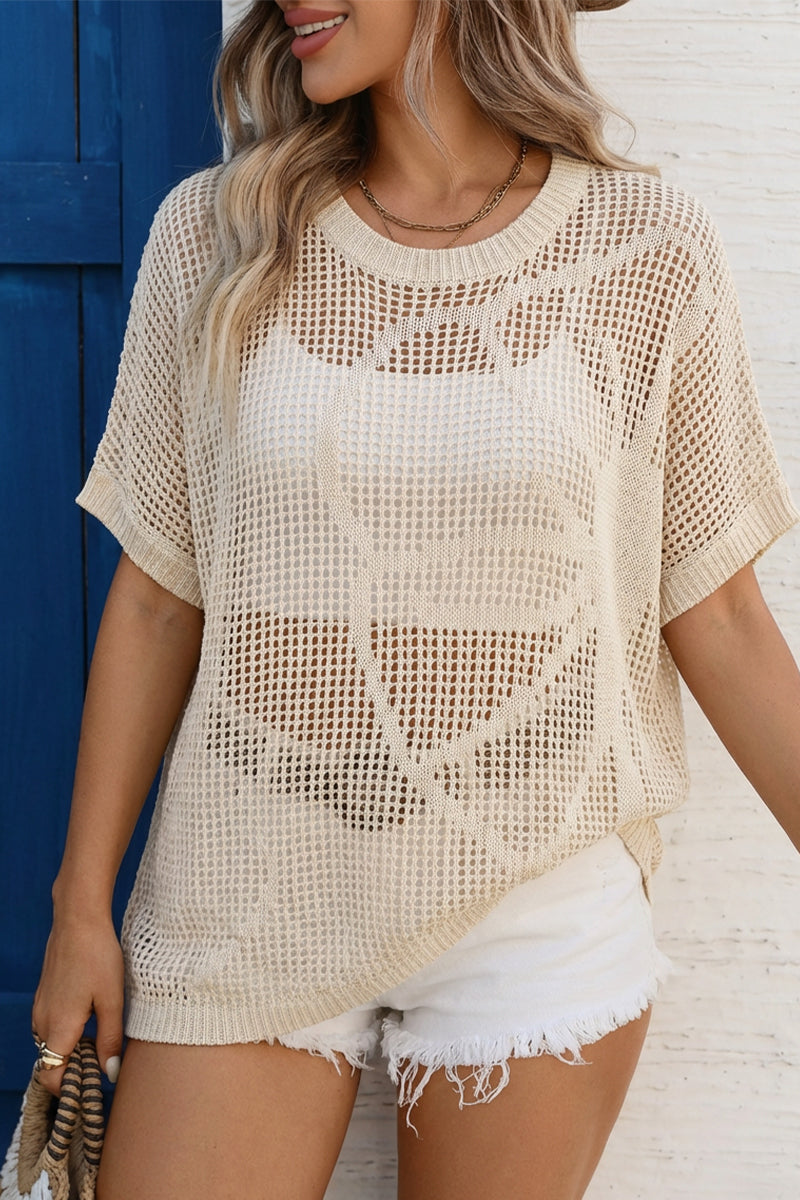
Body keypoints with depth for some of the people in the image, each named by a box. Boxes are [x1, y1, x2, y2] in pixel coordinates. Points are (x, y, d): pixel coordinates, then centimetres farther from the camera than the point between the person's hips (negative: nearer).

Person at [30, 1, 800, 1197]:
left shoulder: (648, 250, -4)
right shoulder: (216, 235, 0)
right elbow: (157, 600, 3)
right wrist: (82, 907, 5)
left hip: (535, 912, -1)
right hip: (246, 907, 2)